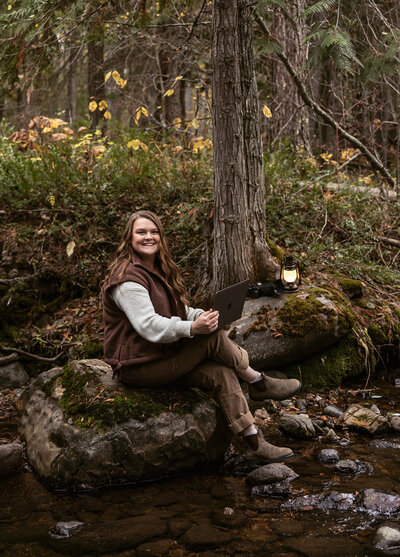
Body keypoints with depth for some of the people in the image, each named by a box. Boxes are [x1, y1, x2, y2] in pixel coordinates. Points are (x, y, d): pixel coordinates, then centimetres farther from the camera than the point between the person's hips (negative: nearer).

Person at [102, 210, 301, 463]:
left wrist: (203, 315, -5)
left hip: (162, 356, 9)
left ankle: (254, 442, -14)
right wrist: (193, 328, -37)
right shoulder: (128, 278, -17)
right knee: (213, 337, -20)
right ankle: (259, 383, 0)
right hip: (138, 367, -9)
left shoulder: (159, 270, 15)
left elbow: (180, 310, 16)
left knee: (221, 374, -13)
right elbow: (150, 327, -27)